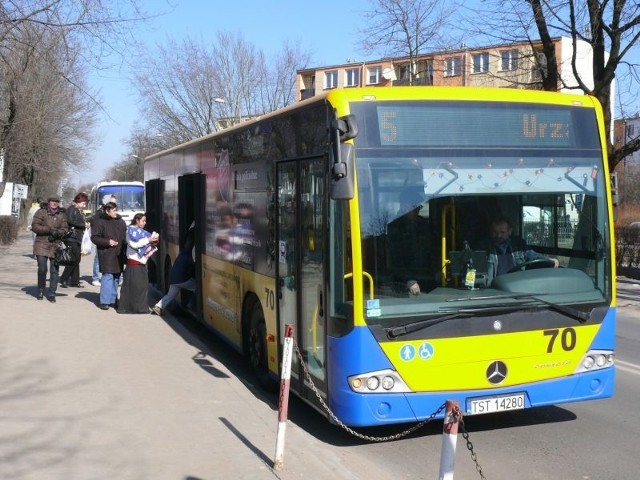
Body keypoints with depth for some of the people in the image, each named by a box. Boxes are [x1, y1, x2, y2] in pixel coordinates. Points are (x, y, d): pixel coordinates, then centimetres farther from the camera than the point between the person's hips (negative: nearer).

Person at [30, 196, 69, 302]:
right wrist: (49, 230, -17)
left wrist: (58, 233, -18)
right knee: (42, 269, -2)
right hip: (42, 245, -2)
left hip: (56, 246, 2)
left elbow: (65, 229, 4)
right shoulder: (41, 212, 1)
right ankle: (40, 291, 18)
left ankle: (52, 294, 10)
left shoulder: (62, 214, 9)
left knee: (54, 270, 2)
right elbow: (35, 226, -7)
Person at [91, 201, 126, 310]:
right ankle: (104, 301, -4)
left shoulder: (121, 222, 13)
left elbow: (125, 237, 21)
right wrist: (107, 242, -14)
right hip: (106, 254, -5)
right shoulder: (99, 222, -2)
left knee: (116, 277, 9)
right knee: (107, 276, -10)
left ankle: (113, 300, 19)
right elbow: (94, 238, -3)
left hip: (119, 255, 6)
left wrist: (124, 249, 7)